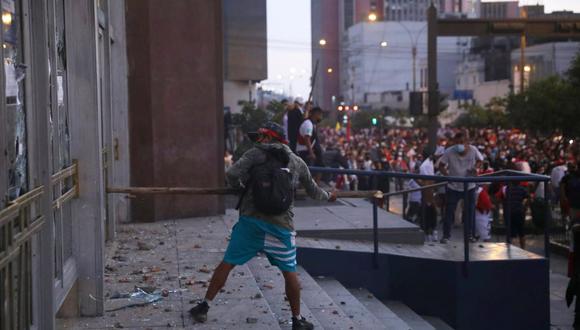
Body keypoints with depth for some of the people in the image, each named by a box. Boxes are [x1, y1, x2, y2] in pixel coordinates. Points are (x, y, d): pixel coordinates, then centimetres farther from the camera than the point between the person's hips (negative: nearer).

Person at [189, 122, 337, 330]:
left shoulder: (255, 154, 1)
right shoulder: (297, 163, 12)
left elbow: (232, 175, -10)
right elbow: (313, 191, 25)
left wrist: (243, 187, 12)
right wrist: (328, 196, 45)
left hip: (251, 220, -2)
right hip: (281, 225, 2)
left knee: (227, 264, 6)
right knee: (289, 272, 12)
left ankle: (204, 307, 9)